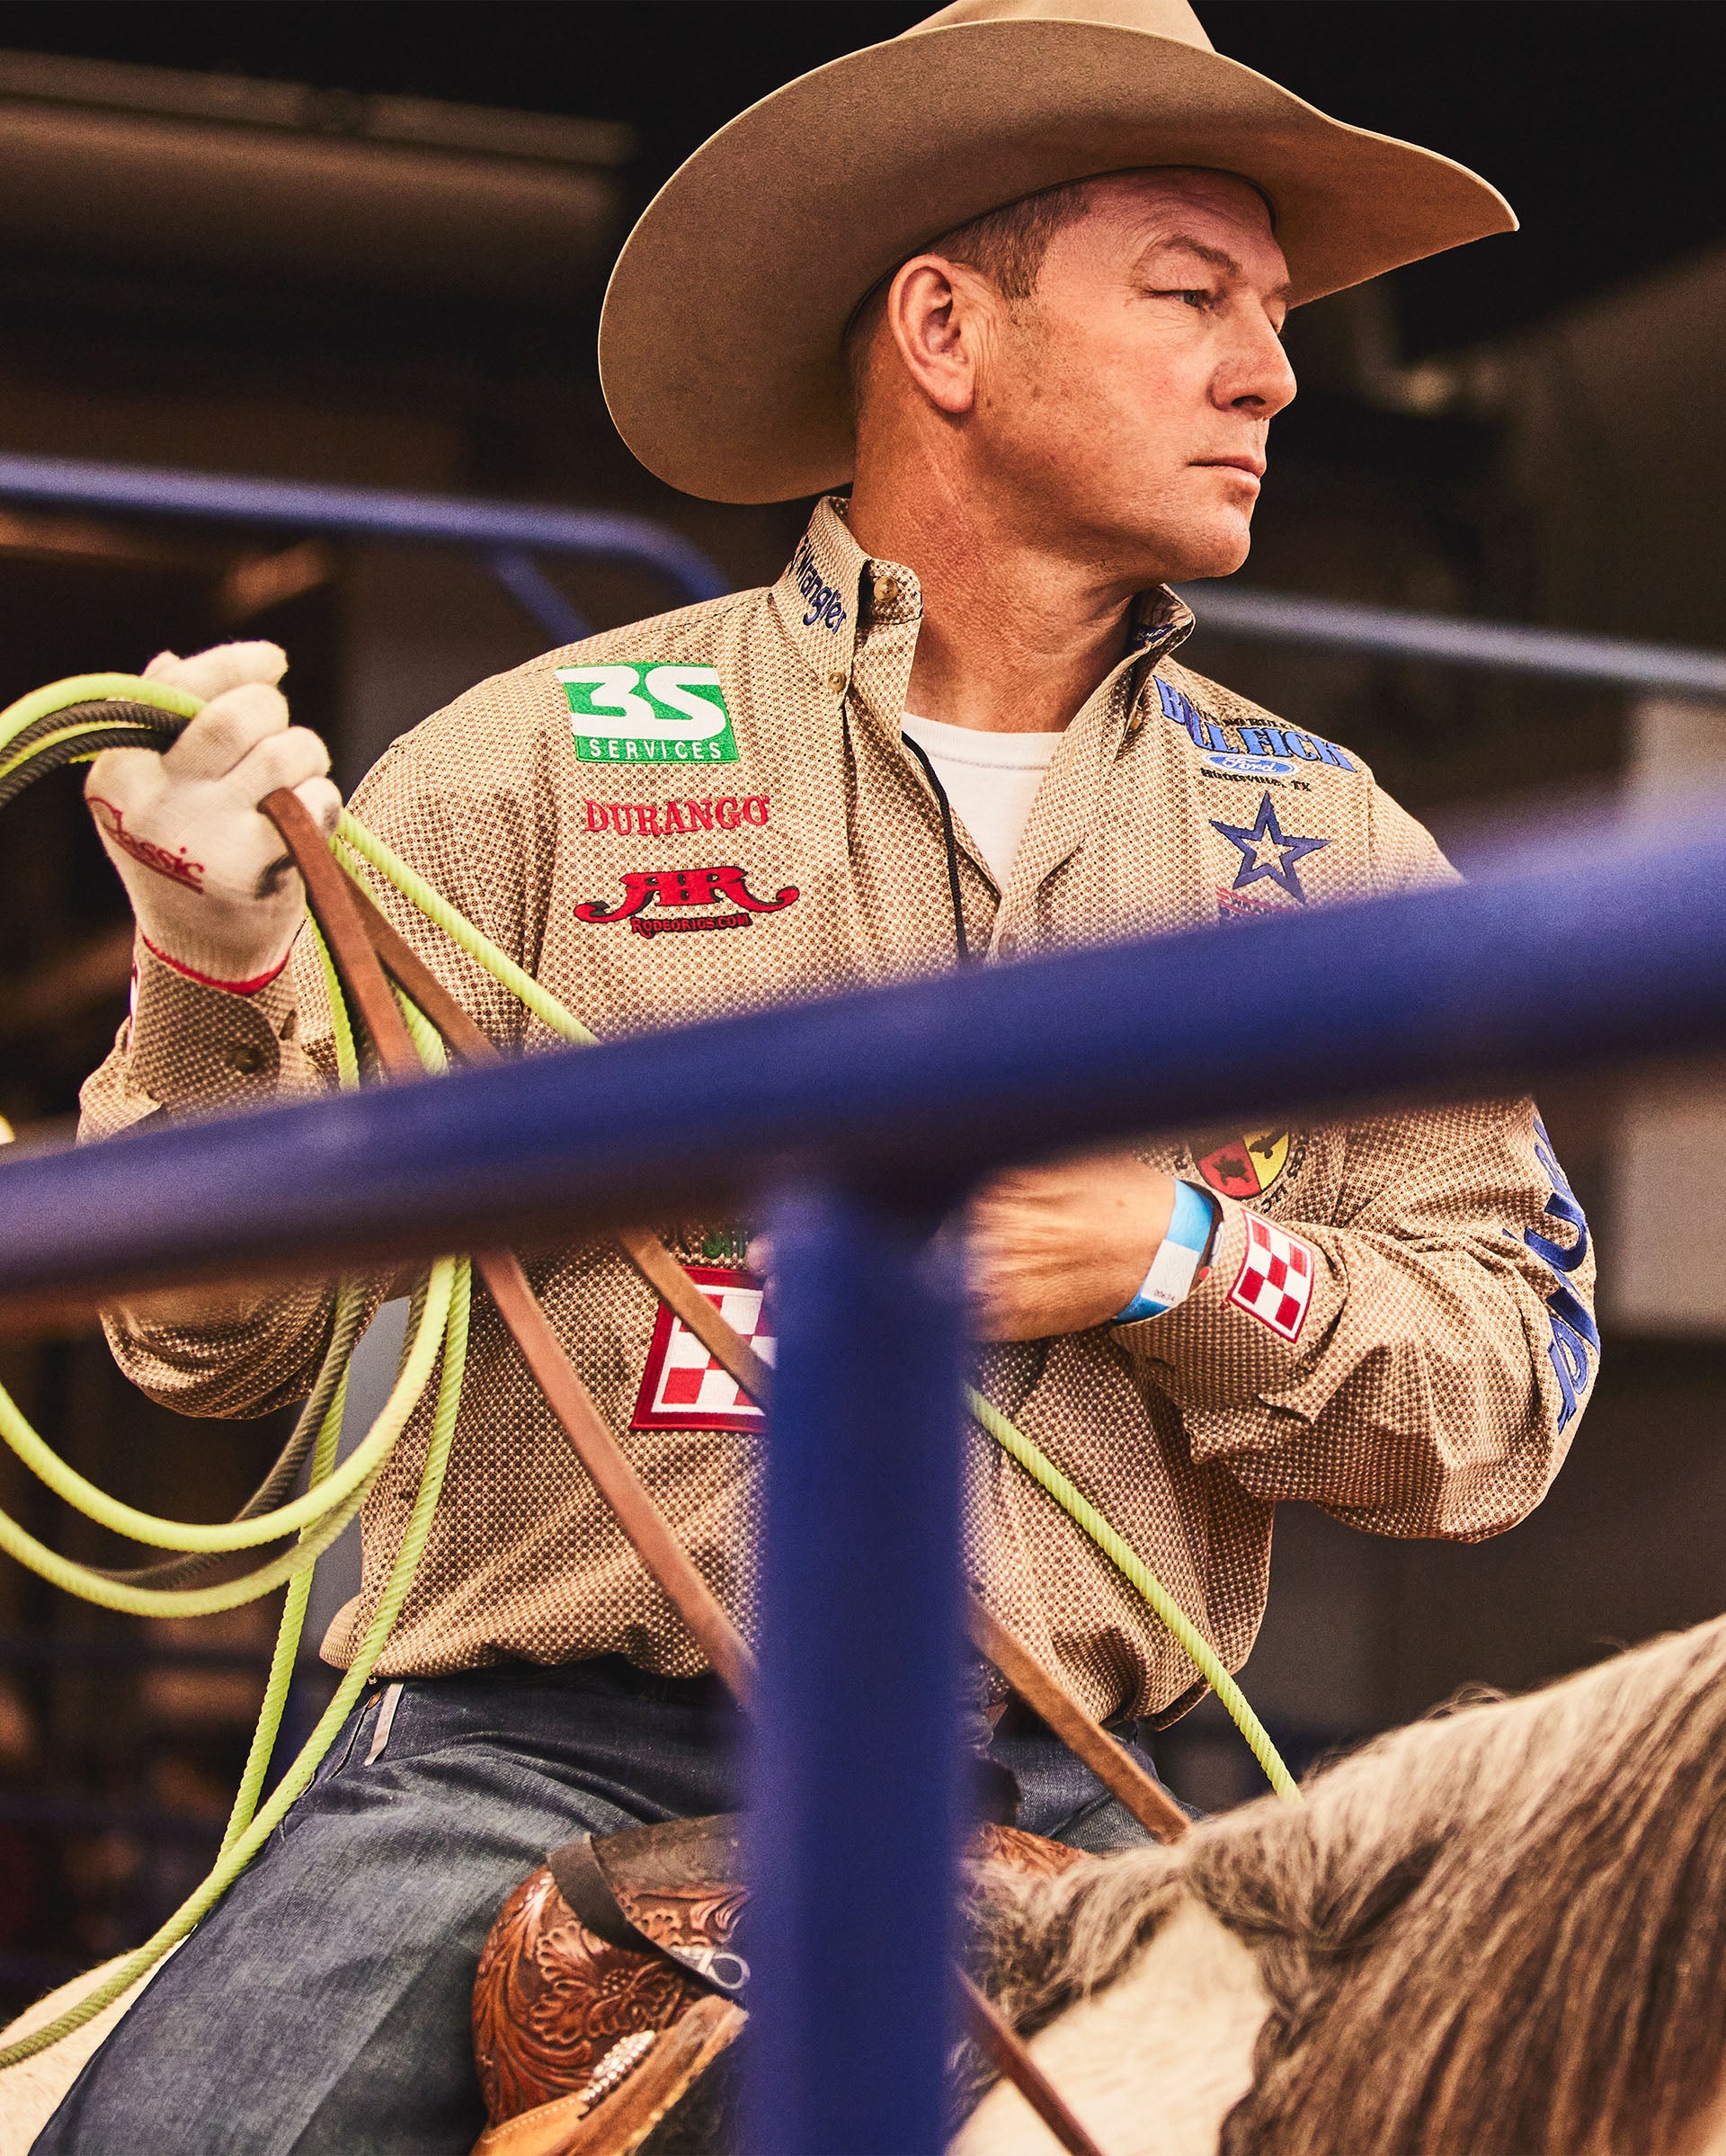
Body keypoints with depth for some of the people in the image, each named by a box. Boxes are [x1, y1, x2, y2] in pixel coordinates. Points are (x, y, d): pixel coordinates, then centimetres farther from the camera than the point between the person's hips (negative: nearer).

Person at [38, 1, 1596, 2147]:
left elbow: (1513, 1385, 8)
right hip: (526, 1773, -3)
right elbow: (217, 1339, 1)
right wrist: (216, 965, -18)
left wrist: (1176, 1262, -10)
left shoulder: (1337, 855, 12)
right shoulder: (542, 762, 3)